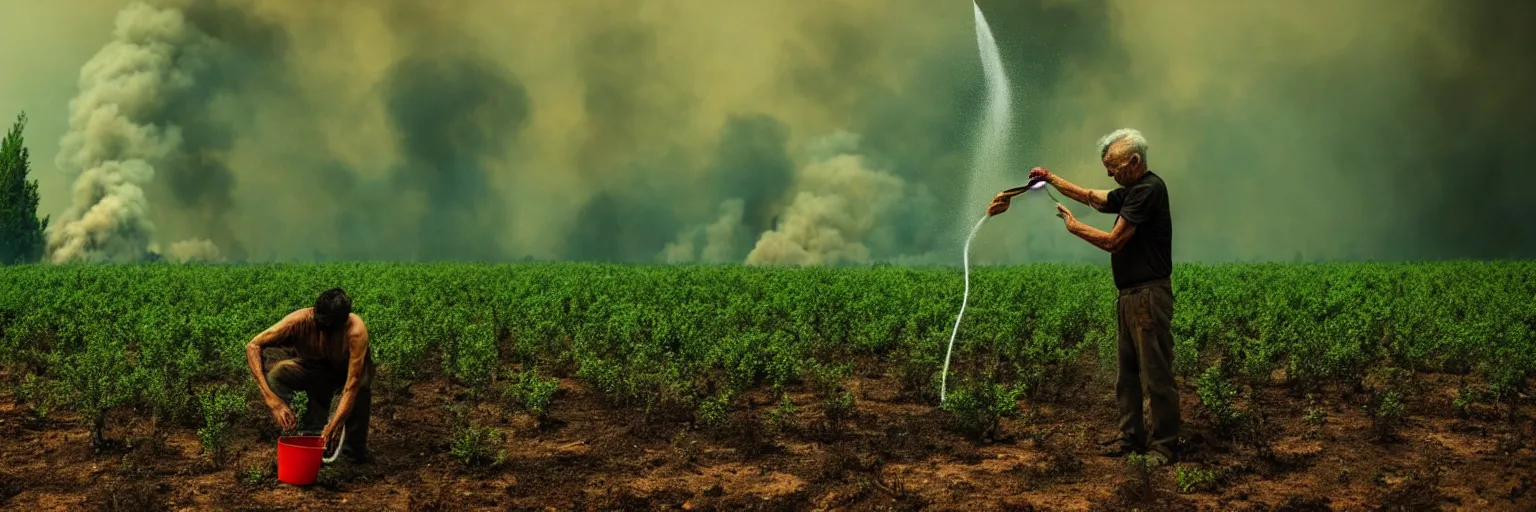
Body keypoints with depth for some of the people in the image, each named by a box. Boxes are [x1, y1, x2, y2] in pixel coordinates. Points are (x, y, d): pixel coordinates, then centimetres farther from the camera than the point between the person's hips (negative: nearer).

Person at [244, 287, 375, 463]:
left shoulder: (356, 331, -38)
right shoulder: (300, 320, -33)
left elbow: (352, 386, -38)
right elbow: (252, 346, -30)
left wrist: (331, 429, -46)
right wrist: (273, 400, -39)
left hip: (346, 372, -1)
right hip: (314, 368, 2)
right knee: (276, 373, -30)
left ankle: (354, 449, -12)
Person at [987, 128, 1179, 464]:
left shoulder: (1148, 190, -16)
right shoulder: (1132, 191, 15)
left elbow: (1113, 241, -17)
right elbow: (1093, 197, 29)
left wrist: (1074, 226, -2)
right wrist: (1051, 179, 24)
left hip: (1149, 296, -11)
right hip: (1129, 295, 11)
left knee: (1156, 374, -6)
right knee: (1127, 373, 14)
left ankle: (1165, 446, -1)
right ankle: (1132, 437, 21)